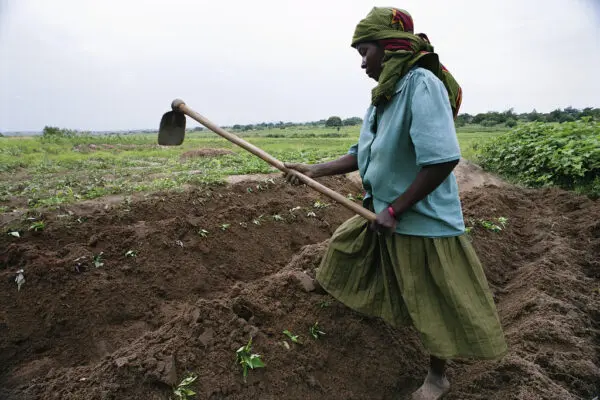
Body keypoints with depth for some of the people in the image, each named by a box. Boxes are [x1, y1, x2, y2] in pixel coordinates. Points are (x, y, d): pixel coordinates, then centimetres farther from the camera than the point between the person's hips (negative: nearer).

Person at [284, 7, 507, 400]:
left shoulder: (422, 84, -22)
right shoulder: (384, 95, 5)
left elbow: (443, 159, -31)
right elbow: (363, 155, 12)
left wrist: (395, 210, -23)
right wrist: (315, 170, 5)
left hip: (423, 219, -8)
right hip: (383, 212, 9)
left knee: (435, 304, 8)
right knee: (346, 247, 25)